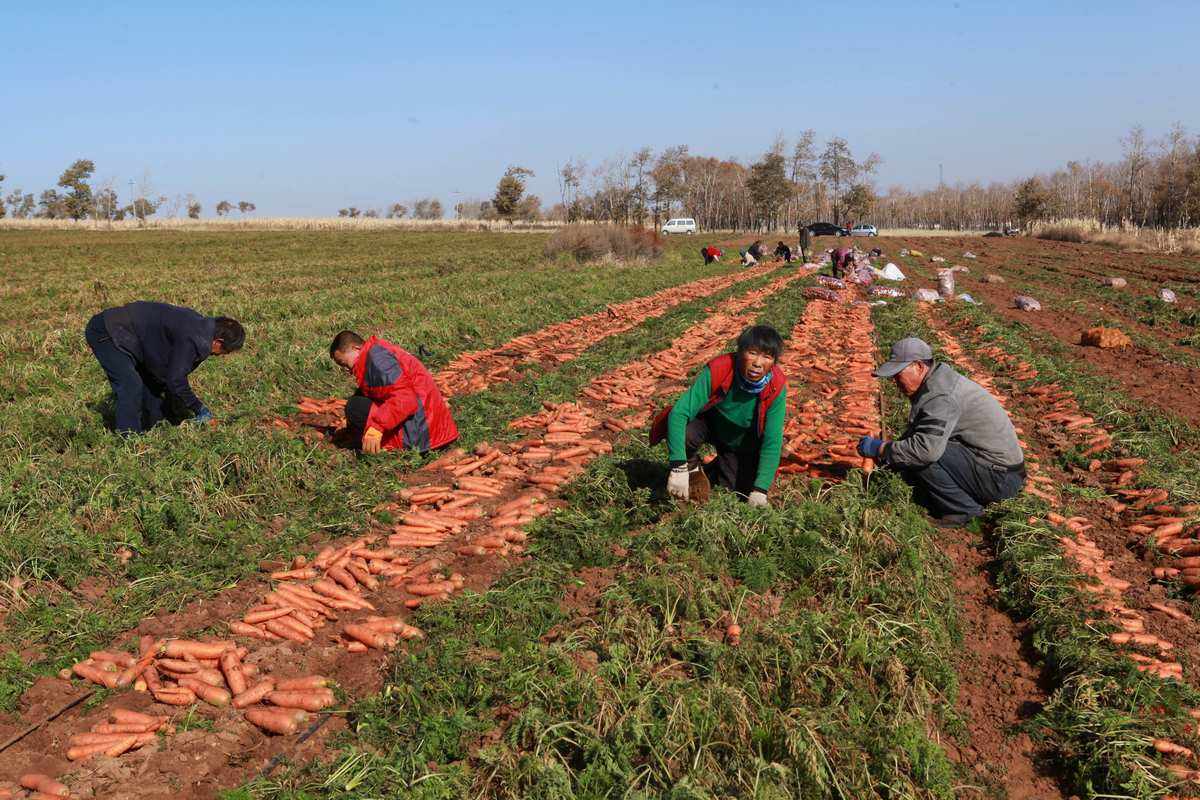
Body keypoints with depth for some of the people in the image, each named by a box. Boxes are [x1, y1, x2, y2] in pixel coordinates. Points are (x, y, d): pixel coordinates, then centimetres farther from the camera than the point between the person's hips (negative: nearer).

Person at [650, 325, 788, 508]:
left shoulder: (776, 388, -29)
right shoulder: (718, 370, -34)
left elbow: (772, 443, -24)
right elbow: (679, 413, -37)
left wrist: (760, 491, -33)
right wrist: (678, 468, -44)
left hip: (743, 446, 2)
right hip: (711, 423, -2)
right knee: (683, 431, -33)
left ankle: (710, 473, 21)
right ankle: (692, 468, 0)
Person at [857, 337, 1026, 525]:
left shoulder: (940, 396, -24)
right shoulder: (937, 383, 10)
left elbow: (926, 448, -37)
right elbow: (912, 436, 17)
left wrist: (881, 449, -24)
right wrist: (889, 458, 2)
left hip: (998, 478, -10)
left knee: (921, 456, -24)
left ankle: (965, 510, -9)